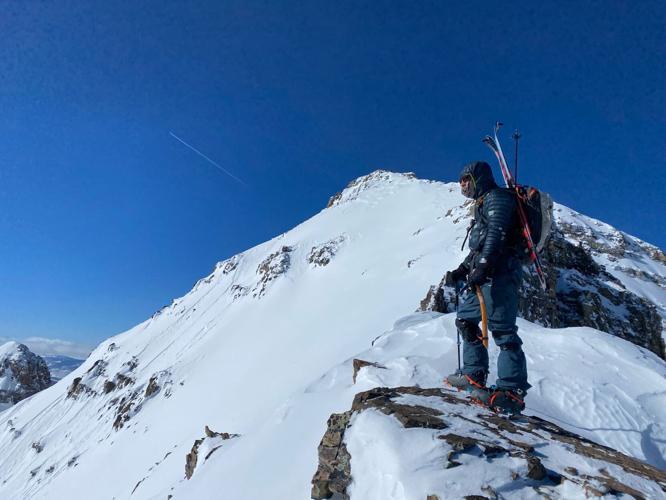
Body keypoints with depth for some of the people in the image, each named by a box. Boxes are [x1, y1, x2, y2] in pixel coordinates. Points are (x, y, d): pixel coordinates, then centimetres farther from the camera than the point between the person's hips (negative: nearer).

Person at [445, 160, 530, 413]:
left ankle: (512, 390, -14)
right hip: (484, 272, 11)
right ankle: (474, 374, 17)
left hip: (498, 271, -11)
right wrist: (461, 271, 25)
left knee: (501, 328, -15)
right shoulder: (483, 204, 30)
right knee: (465, 319, 13)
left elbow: (496, 233, -18)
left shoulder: (496, 197, 0)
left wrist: (482, 266, -27)